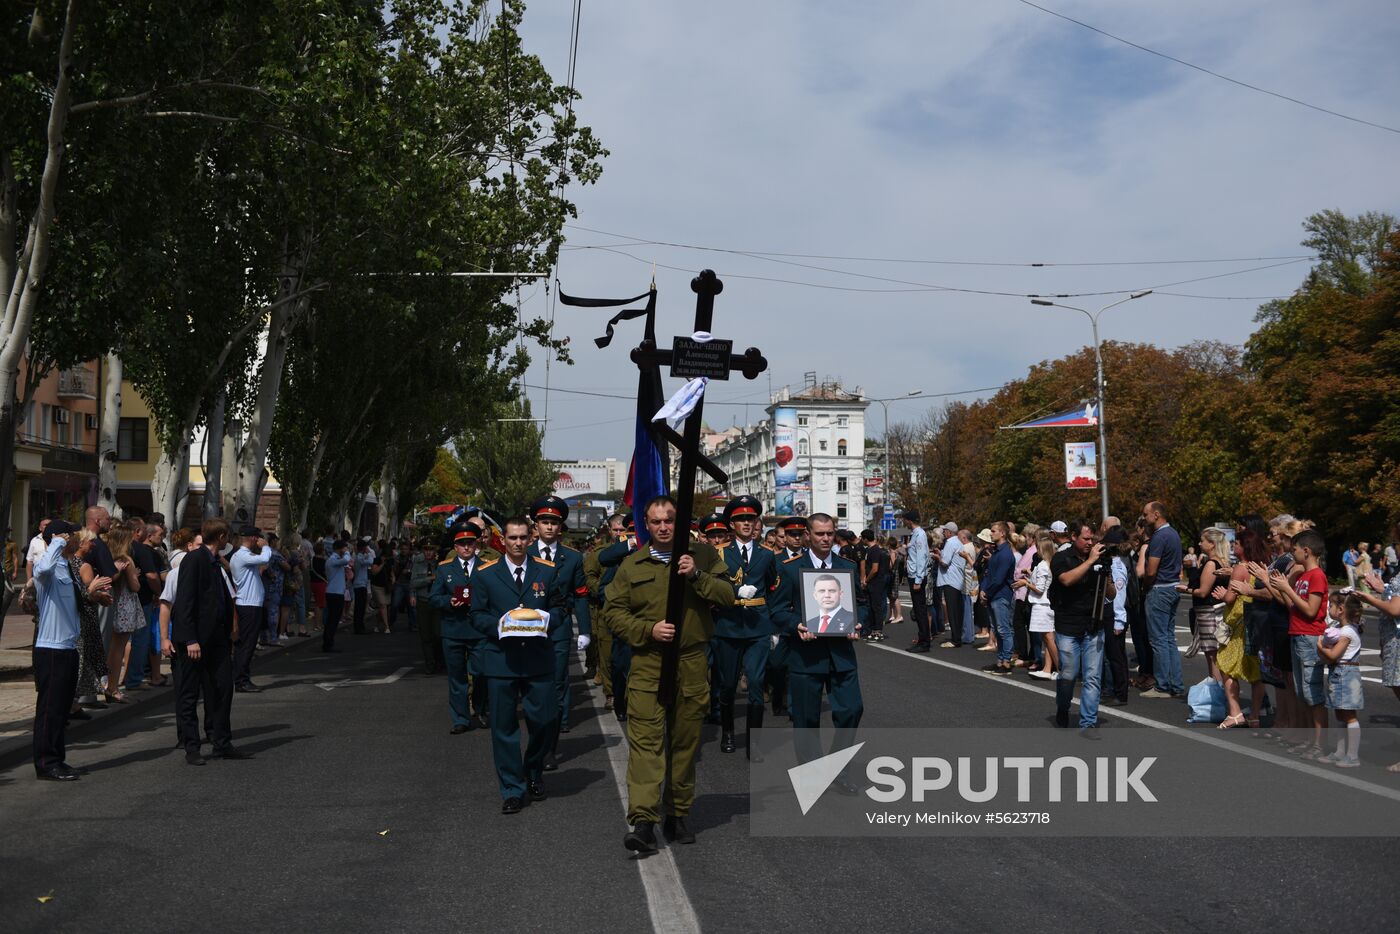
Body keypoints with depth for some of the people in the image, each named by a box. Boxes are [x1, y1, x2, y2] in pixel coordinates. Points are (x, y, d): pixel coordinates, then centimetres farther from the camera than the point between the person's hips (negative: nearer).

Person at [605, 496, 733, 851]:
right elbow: (614, 611, 7)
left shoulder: (703, 555, 8)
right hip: (647, 663, -1)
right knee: (645, 739, -11)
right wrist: (648, 630, -8)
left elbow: (728, 596, 1)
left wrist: (697, 576, -13)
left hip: (692, 664, 1)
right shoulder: (632, 565, 9)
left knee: (685, 741, 8)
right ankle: (643, 822, -13)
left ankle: (678, 815, 21)